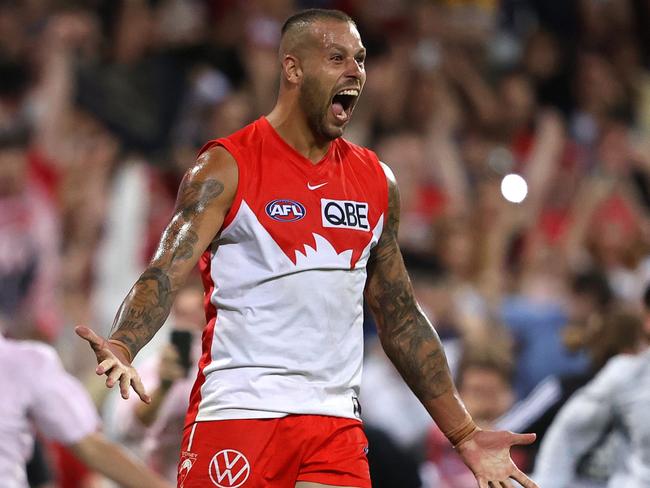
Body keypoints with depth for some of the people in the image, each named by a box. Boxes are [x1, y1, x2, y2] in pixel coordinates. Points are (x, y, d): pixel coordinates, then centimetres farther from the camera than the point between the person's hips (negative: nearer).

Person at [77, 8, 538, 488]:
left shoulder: (376, 182, 14)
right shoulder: (229, 168, -2)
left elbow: (401, 319, 20)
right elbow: (166, 272, -13)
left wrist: (465, 435, 18)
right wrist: (120, 349, -33)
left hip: (337, 423, 5)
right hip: (239, 411, -5)